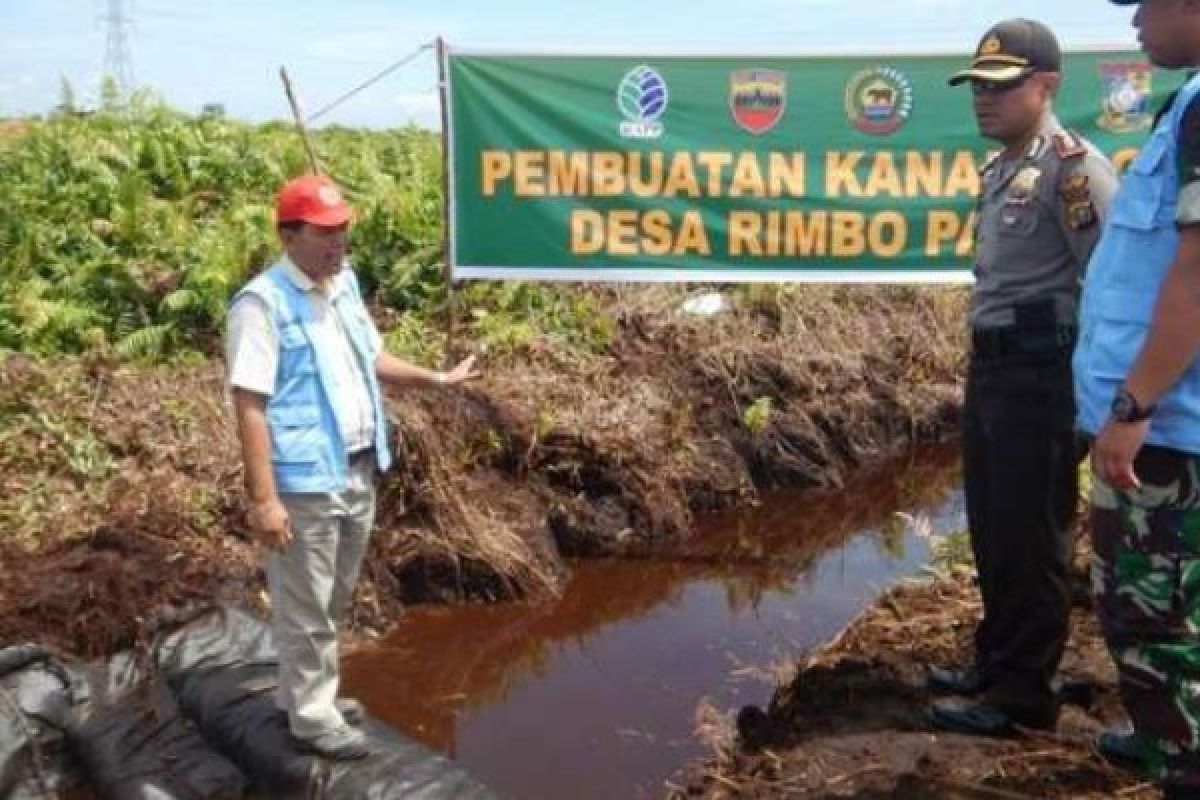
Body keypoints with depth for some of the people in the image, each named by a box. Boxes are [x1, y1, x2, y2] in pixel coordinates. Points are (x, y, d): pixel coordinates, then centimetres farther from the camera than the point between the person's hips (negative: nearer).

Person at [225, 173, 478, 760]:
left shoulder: (344, 284, 8)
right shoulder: (262, 303, -17)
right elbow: (249, 406, -21)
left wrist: (435, 379, 16)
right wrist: (264, 498, -24)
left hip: (358, 471, 8)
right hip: (305, 482, -8)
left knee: (332, 601, 21)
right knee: (305, 608, 6)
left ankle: (310, 693, 38)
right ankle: (311, 716, 21)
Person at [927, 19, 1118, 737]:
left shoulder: (1073, 167, -13)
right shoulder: (1002, 171, 15)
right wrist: (984, 366, 19)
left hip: (1040, 373, -9)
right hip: (990, 366, 9)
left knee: (1032, 538, 0)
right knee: (993, 530, 16)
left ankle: (1024, 693, 11)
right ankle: (996, 664, 30)